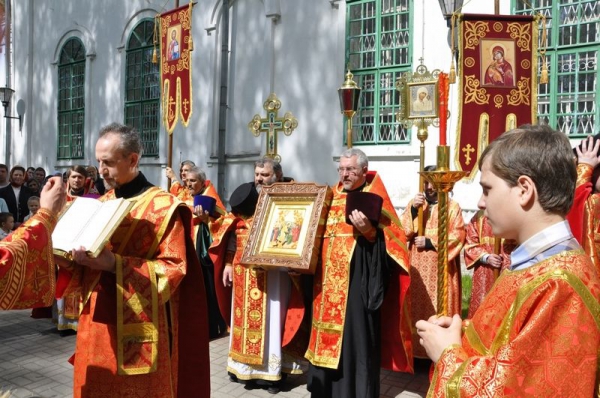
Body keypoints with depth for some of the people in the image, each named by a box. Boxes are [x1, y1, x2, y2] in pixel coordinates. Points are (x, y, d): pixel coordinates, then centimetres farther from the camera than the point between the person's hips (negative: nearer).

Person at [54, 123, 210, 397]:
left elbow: (174, 268, -16)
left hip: (138, 330, -6)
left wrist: (115, 265, -25)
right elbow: (87, 269, 13)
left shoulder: (164, 207, -9)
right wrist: (69, 262, -10)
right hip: (96, 323, 6)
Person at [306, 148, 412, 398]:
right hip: (328, 280, 6)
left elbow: (391, 236, -11)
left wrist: (369, 231, -26)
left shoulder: (374, 197, -3)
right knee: (328, 333, 14)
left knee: (354, 335, -1)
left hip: (357, 281, -6)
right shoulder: (332, 196, 14)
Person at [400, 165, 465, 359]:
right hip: (417, 268, 3)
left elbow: (457, 236, -6)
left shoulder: (453, 207, 3)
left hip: (441, 270, -2)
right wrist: (413, 209, -13)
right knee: (416, 308, 3)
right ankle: (416, 348, 13)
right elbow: (402, 231, 0)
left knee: (439, 311, 0)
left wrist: (430, 243, -12)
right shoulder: (414, 203, 11)